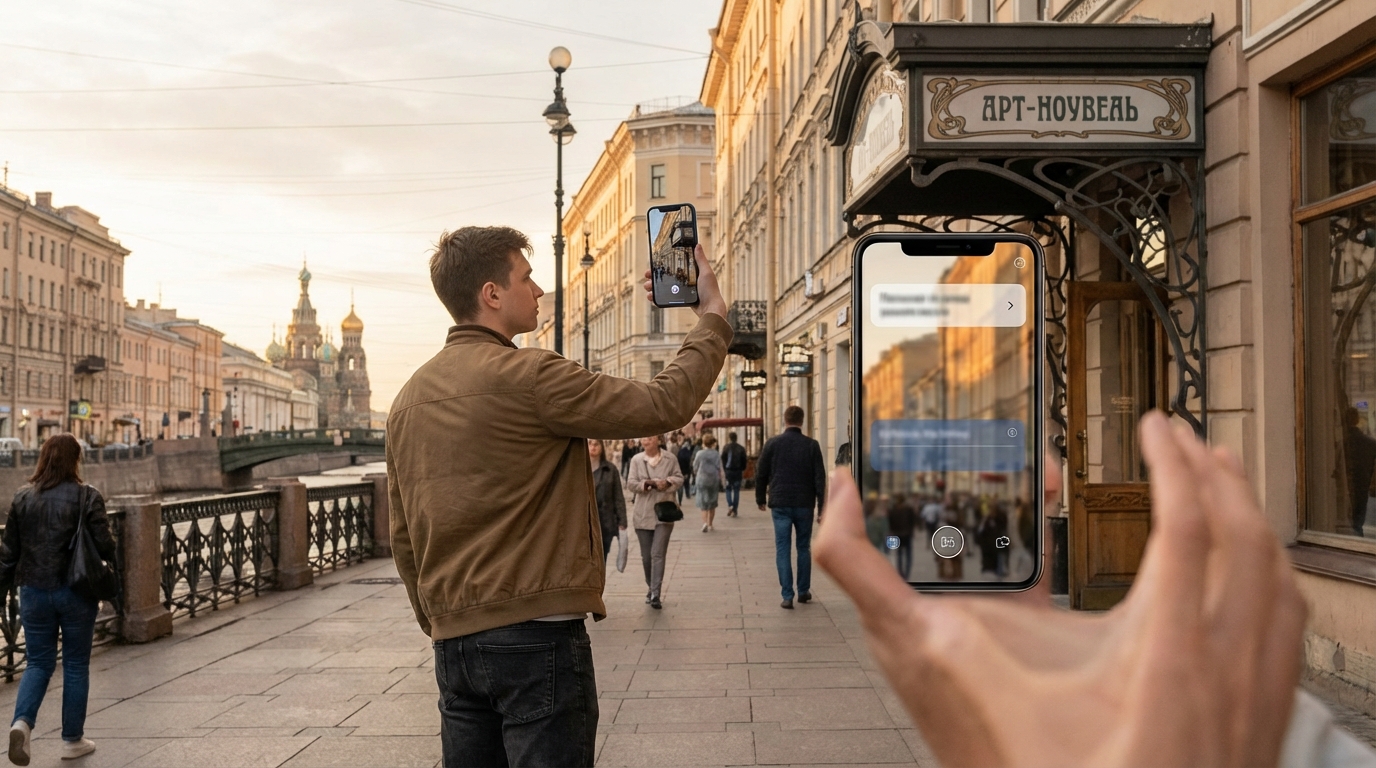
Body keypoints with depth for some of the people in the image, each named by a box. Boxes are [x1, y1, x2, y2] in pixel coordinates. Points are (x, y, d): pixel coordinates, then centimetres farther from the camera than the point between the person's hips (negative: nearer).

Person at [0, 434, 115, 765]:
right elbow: (105, 545, -11)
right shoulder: (87, 497, -10)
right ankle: (73, 740, 17)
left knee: (39, 662, 14)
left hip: (34, 591, 3)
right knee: (75, 665, 9)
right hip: (77, 592, -3)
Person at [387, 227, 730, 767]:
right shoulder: (529, 376, -14)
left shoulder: (409, 398, 10)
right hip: (536, 635, -7)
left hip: (453, 642, 7)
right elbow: (664, 405, -13)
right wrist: (712, 314, 0)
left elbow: (403, 537, 15)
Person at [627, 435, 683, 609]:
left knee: (658, 554, -10)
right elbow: (631, 483, -2)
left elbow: (679, 478, 4)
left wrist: (668, 482, -17)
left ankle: (655, 594, -11)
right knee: (646, 556, 11)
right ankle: (651, 588, 29)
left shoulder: (670, 459, 0)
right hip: (643, 514, 2)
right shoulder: (636, 460, 2)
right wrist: (646, 484, -21)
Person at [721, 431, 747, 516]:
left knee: (728, 489, 12)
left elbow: (723, 459, -5)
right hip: (738, 471, 1)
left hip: (728, 471, -1)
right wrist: (743, 470, 11)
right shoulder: (741, 448, 2)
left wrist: (723, 470, 2)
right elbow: (744, 460, 2)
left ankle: (730, 505, -11)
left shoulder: (726, 447, -3)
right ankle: (734, 510, 4)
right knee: (736, 490, 6)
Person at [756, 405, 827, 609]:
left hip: (780, 504, -1)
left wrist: (760, 498, 16)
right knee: (804, 548, 15)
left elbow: (761, 474, 3)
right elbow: (820, 477, -3)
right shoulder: (811, 445, -1)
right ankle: (804, 591, 21)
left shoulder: (772, 444, -1)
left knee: (782, 549, 2)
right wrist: (821, 506, 1)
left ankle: (787, 596, -3)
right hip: (804, 504, 1)